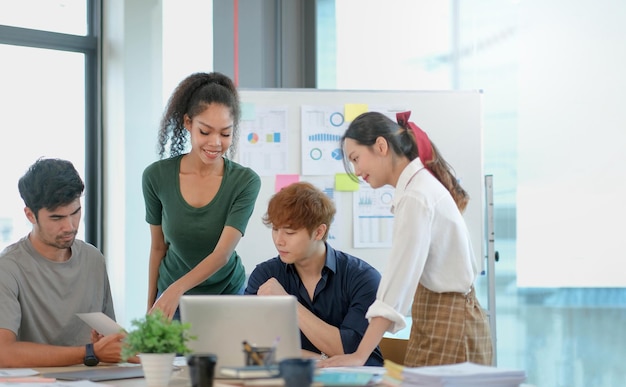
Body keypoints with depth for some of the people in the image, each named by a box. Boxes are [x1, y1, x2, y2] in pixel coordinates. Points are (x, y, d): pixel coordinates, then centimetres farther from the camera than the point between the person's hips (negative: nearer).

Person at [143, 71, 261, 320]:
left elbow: (222, 253, -25)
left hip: (227, 294, -1)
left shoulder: (245, 182, -17)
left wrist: (176, 289, -40)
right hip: (170, 294, 1)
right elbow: (158, 247, -1)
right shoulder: (156, 176, -13)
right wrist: (151, 306, 4)